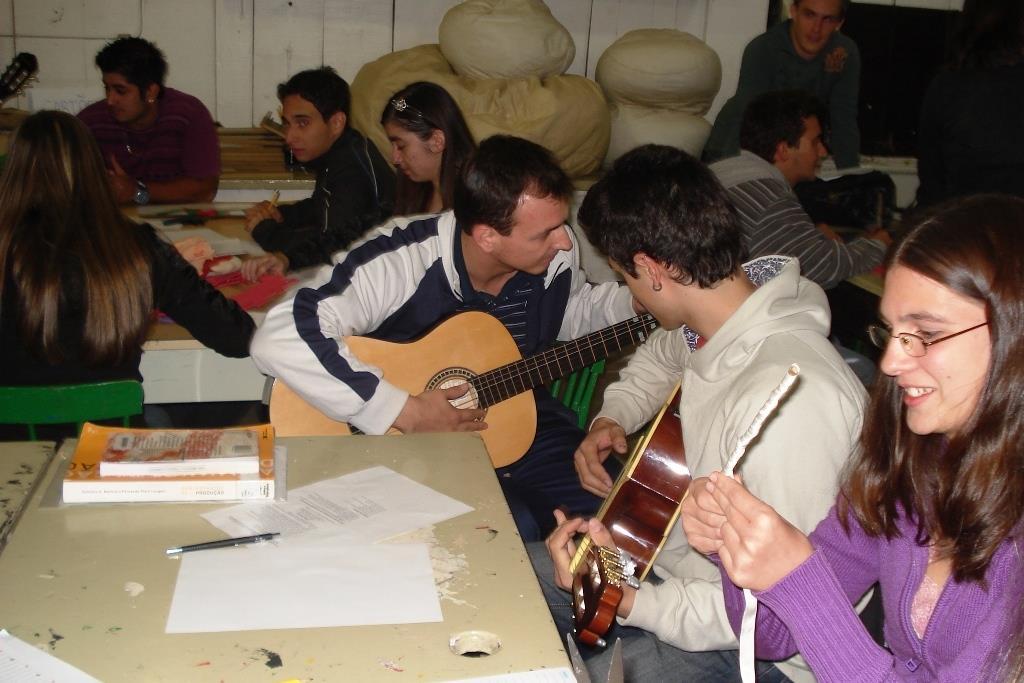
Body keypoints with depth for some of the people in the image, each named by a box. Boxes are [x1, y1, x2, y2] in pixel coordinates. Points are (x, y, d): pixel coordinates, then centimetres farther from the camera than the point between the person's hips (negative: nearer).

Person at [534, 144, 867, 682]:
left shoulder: (788, 400, -35)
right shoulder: (709, 323, -6)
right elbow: (660, 355, 20)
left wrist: (629, 602, -33)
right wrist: (612, 420, 4)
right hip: (674, 558, 8)